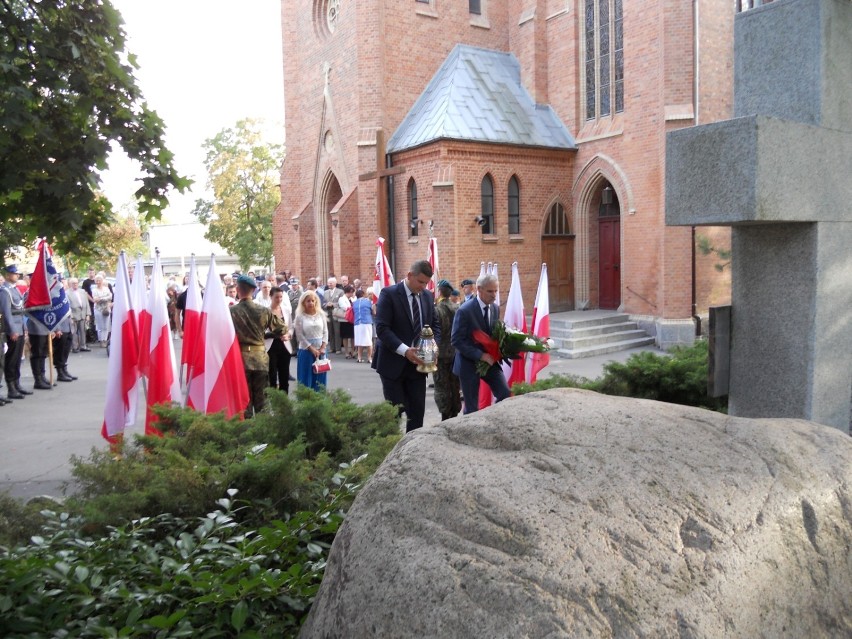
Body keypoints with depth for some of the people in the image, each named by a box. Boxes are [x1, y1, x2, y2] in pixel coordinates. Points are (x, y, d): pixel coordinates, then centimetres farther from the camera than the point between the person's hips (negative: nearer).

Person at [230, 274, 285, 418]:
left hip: (240, 358, -1)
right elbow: (281, 330, 3)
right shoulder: (264, 311, -6)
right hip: (260, 358, 1)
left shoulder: (231, 311, -11)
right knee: (261, 399, 11)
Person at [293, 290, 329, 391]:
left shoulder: (321, 314, 5)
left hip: (321, 351, 3)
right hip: (306, 351, -3)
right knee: (306, 380, 2)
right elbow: (300, 336, -8)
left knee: (320, 379, 7)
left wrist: (323, 348, -7)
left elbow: (325, 332, 6)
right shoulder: (300, 316, -4)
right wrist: (312, 349, -13)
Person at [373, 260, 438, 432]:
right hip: (393, 363, -5)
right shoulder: (389, 294, -10)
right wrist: (404, 350, -26)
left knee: (417, 411, 6)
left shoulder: (428, 296, 9)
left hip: (417, 363, 5)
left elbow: (434, 326, 15)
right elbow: (382, 328, -17)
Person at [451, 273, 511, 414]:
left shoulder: (495, 308, 3)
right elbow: (456, 340, -19)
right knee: (472, 407, 3)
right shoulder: (465, 310, -18)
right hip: (469, 363, -5)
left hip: (490, 360, 6)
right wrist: (480, 355, -23)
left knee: (505, 394, -4)